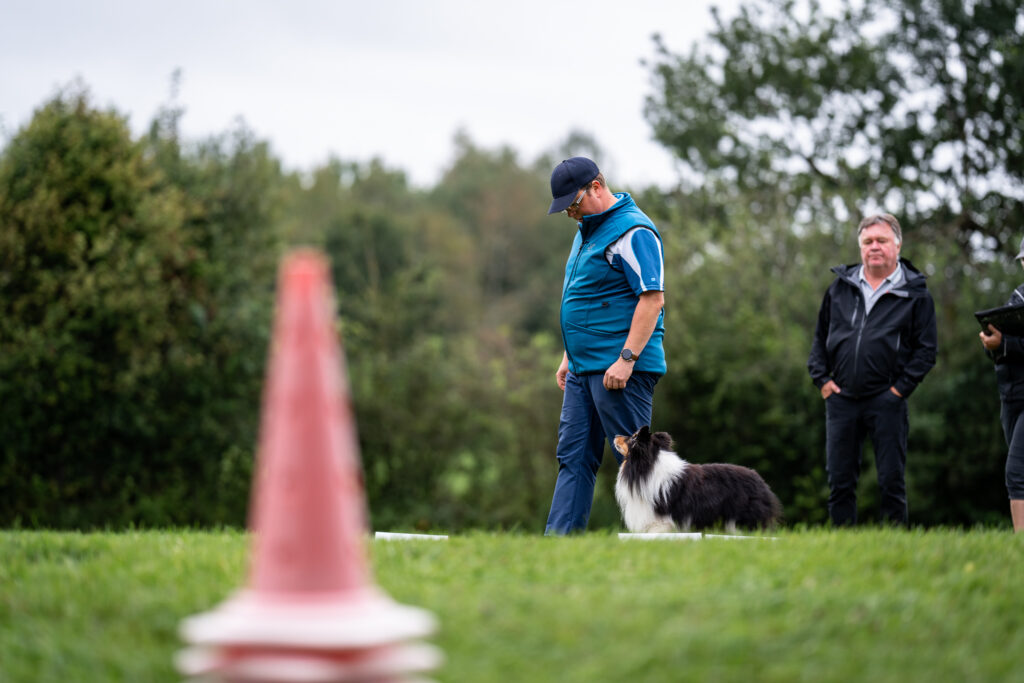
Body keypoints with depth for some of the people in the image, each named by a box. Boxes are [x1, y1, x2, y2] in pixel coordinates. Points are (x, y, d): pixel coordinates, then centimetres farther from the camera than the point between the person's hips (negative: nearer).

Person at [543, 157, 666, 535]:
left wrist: (626, 358, -24)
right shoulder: (587, 229, 18)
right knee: (574, 456, 6)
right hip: (583, 368, 10)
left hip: (619, 369, -10)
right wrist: (569, 355, 23)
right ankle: (559, 538, 5)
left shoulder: (633, 231, -13)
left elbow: (653, 298, -20)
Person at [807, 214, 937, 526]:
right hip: (841, 399, 3)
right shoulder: (841, 287, 12)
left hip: (886, 401, -3)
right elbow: (820, 337, 19)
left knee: (891, 481, -2)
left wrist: (901, 387, -9)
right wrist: (821, 379, 6)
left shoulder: (915, 295, 2)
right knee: (839, 482, 5)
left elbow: (927, 348, 0)